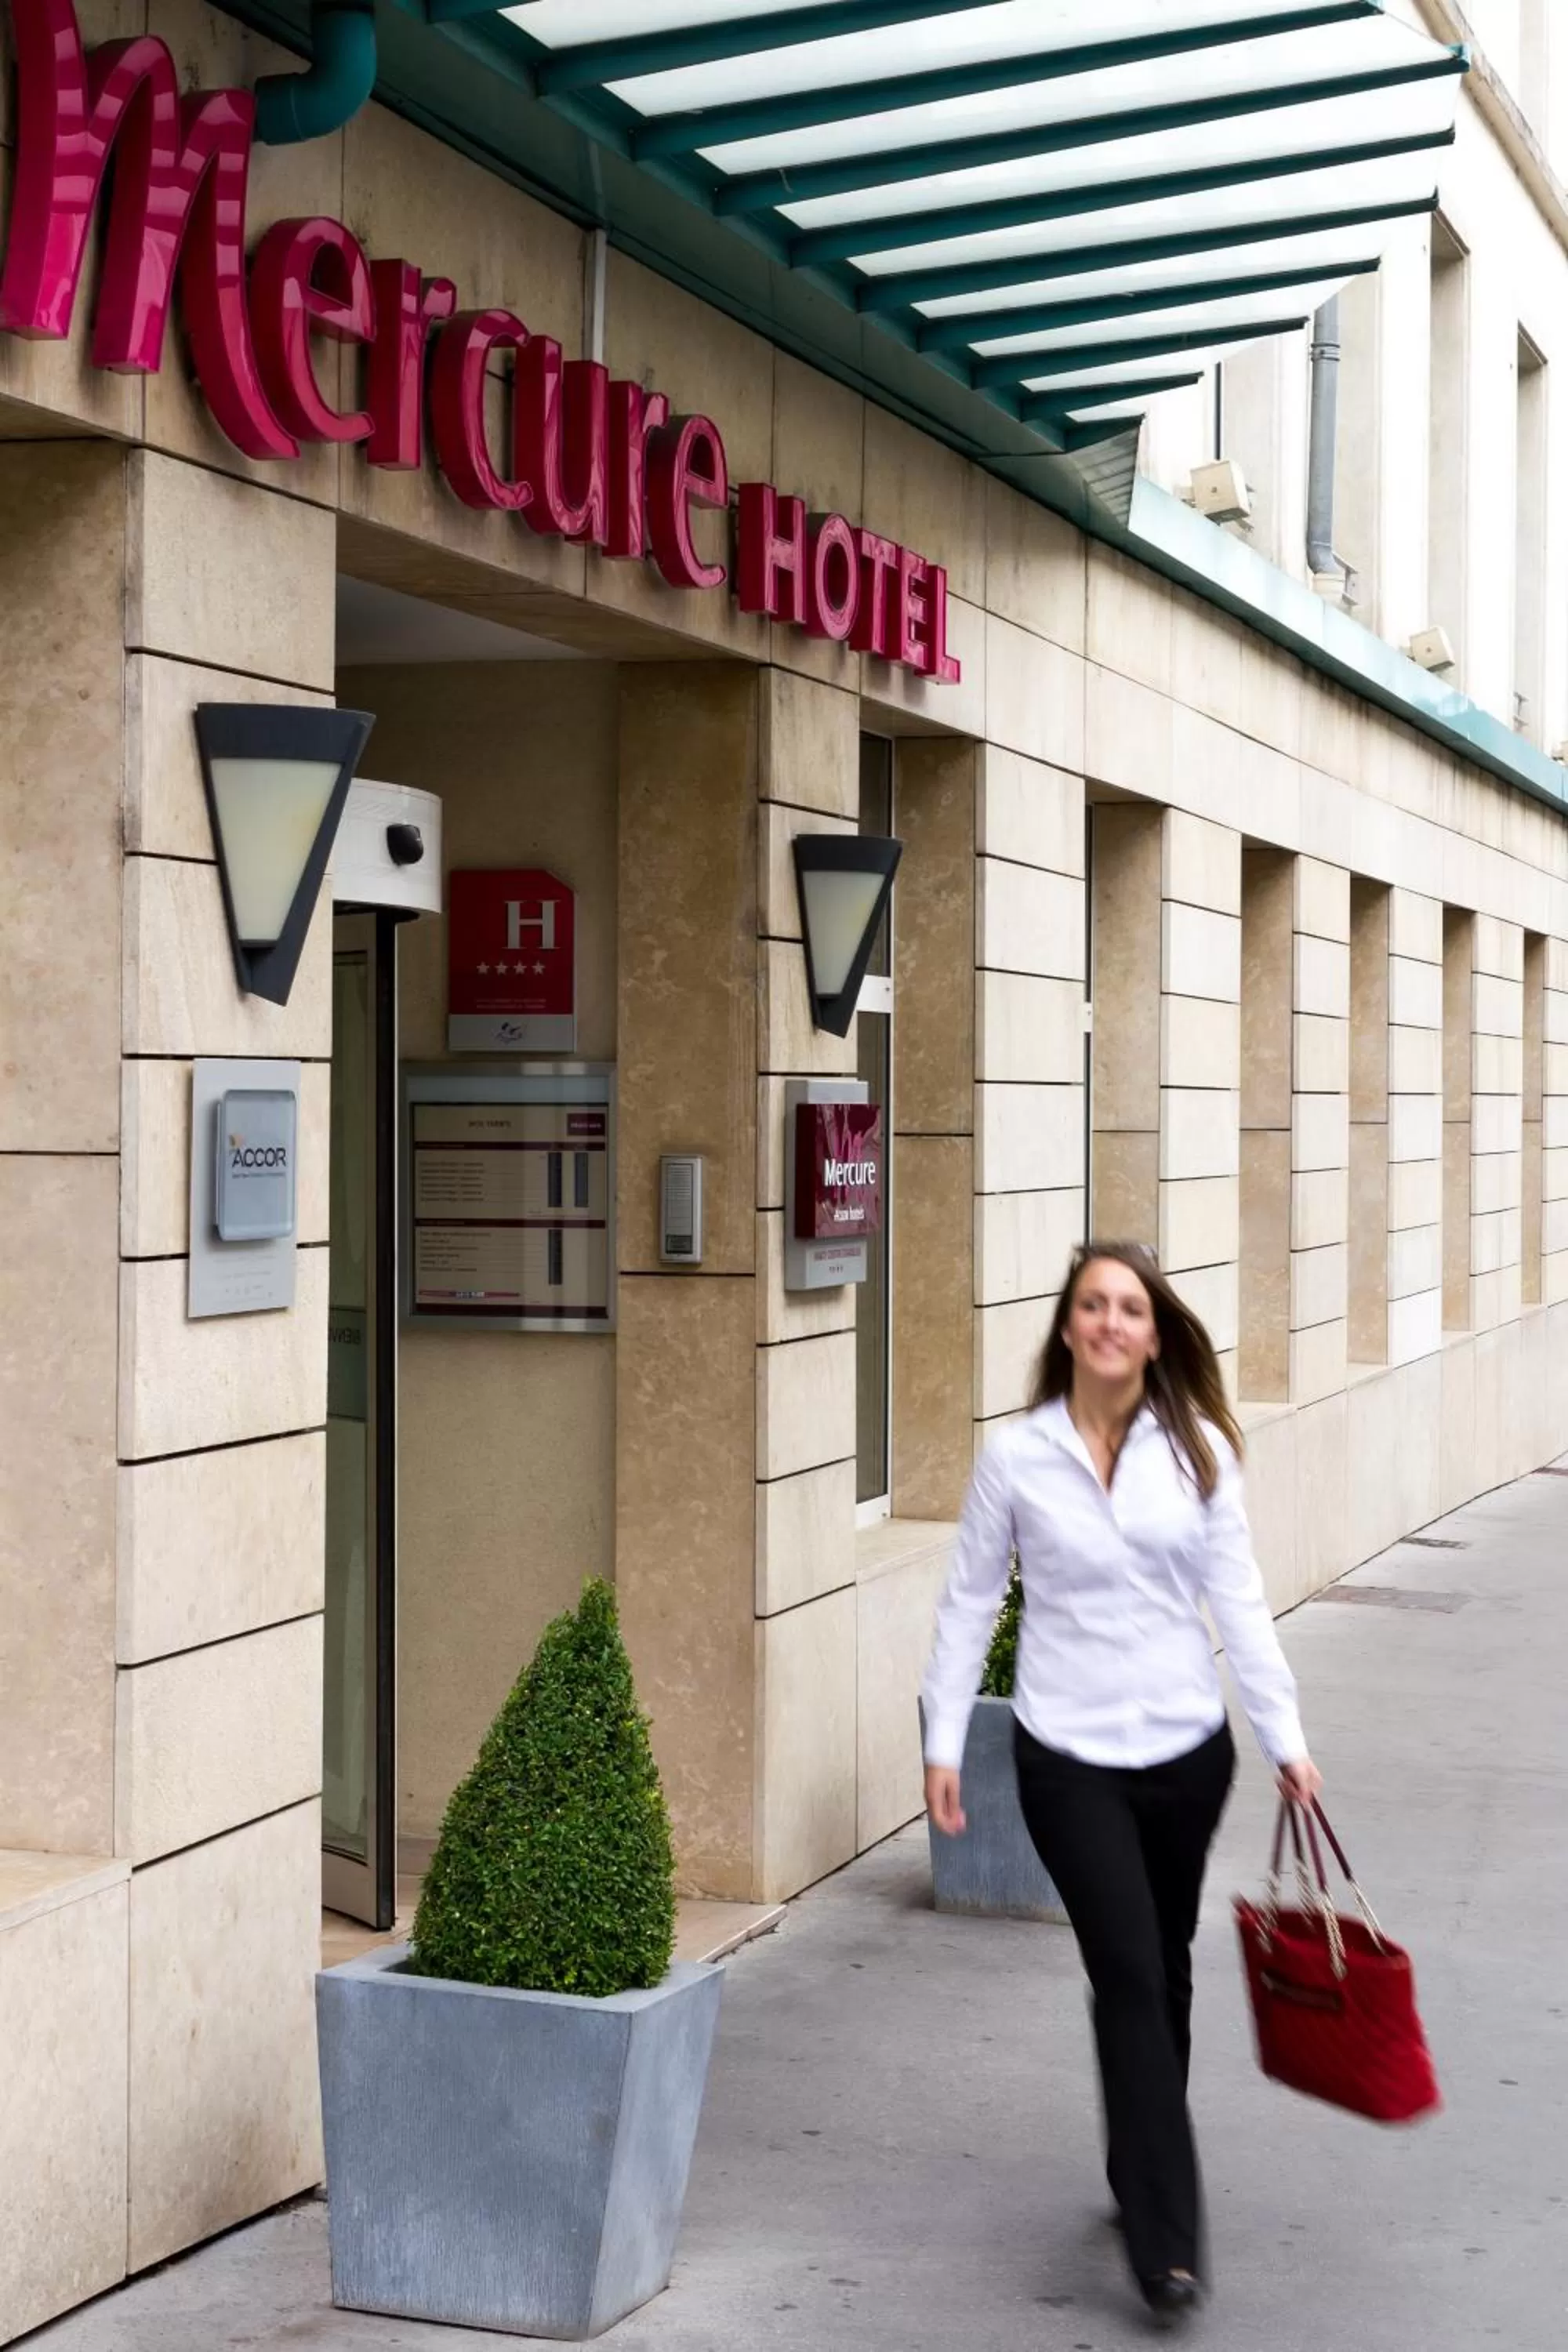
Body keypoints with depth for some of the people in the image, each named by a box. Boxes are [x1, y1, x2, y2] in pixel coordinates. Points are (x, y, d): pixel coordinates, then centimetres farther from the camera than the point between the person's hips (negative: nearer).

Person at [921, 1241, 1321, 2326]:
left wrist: (1285, 1737, -5)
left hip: (1186, 1749, 3)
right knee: (1129, 1975, -10)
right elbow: (970, 1604, 1)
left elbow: (1239, 1600, -1)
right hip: (1070, 1757, -2)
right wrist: (944, 1742, -1)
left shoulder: (1198, 1451, -1)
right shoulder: (1017, 1456, -5)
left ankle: (1142, 2169, 36)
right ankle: (1166, 2238, -7)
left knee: (1164, 1971, 16)